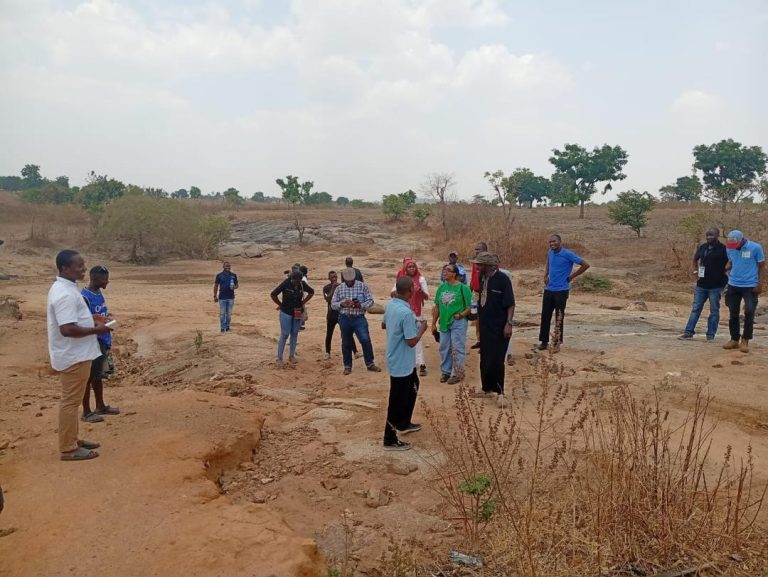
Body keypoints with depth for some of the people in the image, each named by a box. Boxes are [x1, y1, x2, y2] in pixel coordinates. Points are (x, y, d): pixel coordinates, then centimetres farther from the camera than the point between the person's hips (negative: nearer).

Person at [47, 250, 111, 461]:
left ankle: (73, 440, 30)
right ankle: (68, 449, 8)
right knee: (71, 401, -1)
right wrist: (95, 330, -18)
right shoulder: (65, 294, -23)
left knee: (72, 400, 18)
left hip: (75, 354, 11)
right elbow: (67, 329, -29)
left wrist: (92, 323, 11)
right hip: (73, 356, -11)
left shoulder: (64, 287, 10)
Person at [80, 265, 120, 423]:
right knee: (88, 377, 2)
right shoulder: (85, 297, -18)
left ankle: (100, 406, 30)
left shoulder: (99, 293, 9)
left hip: (102, 342, 9)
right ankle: (86, 412, 12)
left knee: (98, 376, 18)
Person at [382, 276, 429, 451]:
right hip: (401, 363, -10)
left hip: (398, 359, 10)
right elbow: (411, 342, -26)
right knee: (397, 401, 3)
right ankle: (390, 440, 15)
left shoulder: (391, 305, 0)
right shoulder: (406, 313, -29)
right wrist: (422, 329, -8)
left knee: (412, 388, 28)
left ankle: (404, 424, 42)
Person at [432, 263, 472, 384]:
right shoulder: (441, 287, 6)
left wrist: (461, 315, -23)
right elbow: (437, 306, 11)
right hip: (444, 322, 6)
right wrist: (434, 323, 11)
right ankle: (445, 371, 28)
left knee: (457, 348, 1)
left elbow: (470, 307, -9)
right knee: (444, 348, 14)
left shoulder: (463, 288, -11)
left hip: (458, 323, -6)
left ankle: (458, 373, 13)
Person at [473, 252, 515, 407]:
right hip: (485, 325, 7)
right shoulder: (482, 279, 6)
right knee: (485, 359, 14)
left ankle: (499, 392, 5)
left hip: (499, 327, -7)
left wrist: (509, 323, -20)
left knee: (496, 360, -6)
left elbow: (510, 304, -15)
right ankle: (487, 388, 27)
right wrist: (479, 316, 18)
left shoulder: (502, 279, -15)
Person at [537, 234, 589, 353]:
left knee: (559, 317, 2)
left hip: (561, 290, -5)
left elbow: (585, 265, -10)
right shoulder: (549, 253, 6)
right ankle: (544, 341, 16)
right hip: (548, 290, 5)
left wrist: (571, 277, -8)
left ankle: (557, 343, 11)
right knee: (545, 316, 6)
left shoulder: (568, 254, -12)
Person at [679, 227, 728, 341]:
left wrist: (724, 272, -13)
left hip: (716, 286, -5)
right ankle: (688, 332, 8)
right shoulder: (703, 247, 7)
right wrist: (695, 270, 11)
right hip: (701, 284, 5)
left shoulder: (723, 249, -9)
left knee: (714, 310, 5)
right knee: (695, 308, 6)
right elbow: (695, 259, 24)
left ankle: (711, 335, 11)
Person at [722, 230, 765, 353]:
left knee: (749, 313, -5)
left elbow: (762, 267, -4)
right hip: (733, 285, 4)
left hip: (750, 286, -4)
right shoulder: (729, 248, 0)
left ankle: (745, 341, 5)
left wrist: (760, 285, -10)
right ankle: (734, 339, 19)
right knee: (733, 313, 8)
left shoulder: (755, 248, -10)